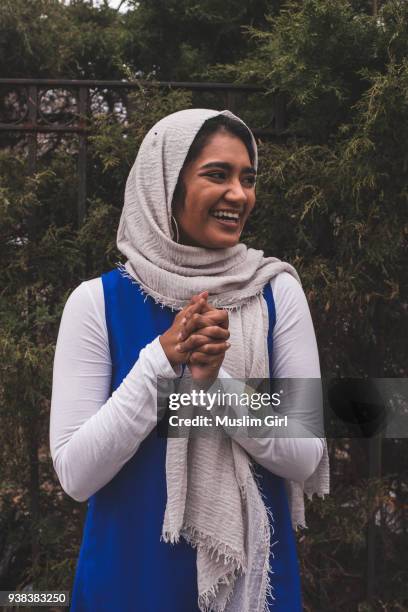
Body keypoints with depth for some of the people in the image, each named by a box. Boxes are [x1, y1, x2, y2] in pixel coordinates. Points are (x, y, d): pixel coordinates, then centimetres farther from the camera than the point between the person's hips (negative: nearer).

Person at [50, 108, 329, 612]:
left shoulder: (277, 292, -5)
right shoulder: (97, 301, -8)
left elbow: (306, 457, -8)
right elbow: (75, 475, -12)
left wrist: (217, 380, -22)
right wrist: (160, 359, -20)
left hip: (253, 571, 1)